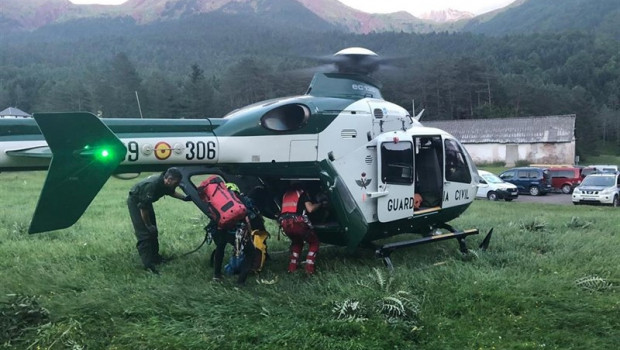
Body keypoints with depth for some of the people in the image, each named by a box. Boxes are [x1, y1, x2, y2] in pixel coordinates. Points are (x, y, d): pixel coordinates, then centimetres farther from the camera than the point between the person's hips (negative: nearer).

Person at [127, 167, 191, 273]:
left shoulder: (164, 183, -14)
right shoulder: (152, 185, -38)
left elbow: (171, 192, 12)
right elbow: (143, 207, -32)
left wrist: (184, 197, -1)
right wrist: (148, 225, -21)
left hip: (145, 201, 8)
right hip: (135, 201, -8)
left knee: (153, 231, 11)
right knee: (144, 233, -13)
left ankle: (154, 256, 25)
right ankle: (148, 264, -12)